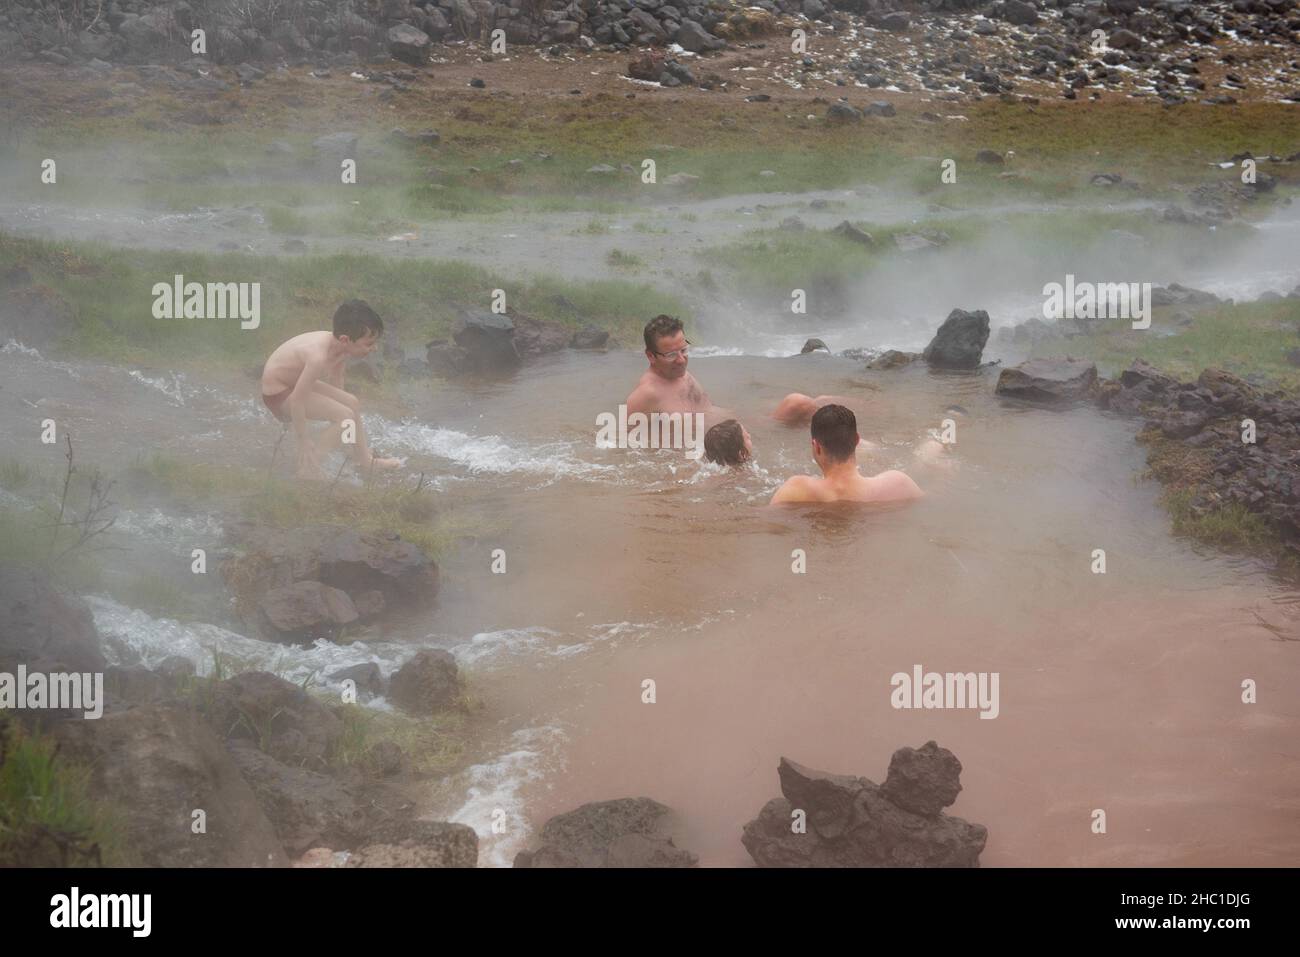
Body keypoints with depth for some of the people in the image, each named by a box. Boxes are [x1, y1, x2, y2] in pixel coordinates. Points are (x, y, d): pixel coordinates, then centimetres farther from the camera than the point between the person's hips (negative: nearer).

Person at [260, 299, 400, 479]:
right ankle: (308, 469, -11)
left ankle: (364, 459, 32)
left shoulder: (339, 346, -10)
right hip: (279, 394, -9)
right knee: (345, 416, -17)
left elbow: (336, 382, 7)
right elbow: (297, 401, -33)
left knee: (352, 403, 15)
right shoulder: (319, 357, -37)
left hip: (295, 381, 9)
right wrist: (303, 443, -26)